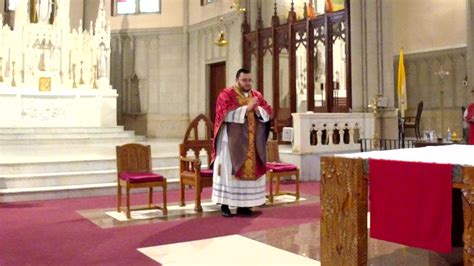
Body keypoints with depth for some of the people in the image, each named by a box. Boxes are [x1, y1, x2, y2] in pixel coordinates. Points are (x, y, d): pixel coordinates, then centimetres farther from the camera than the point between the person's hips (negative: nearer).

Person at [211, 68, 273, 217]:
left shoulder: (257, 95, 12)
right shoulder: (226, 94, -4)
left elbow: (268, 112, 6)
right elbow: (226, 114, -18)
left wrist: (258, 109, -15)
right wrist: (246, 108, -20)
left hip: (252, 142, 6)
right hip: (232, 141, -5)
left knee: (250, 170, 6)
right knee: (229, 171, -3)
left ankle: (243, 204, 14)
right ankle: (224, 205, 3)